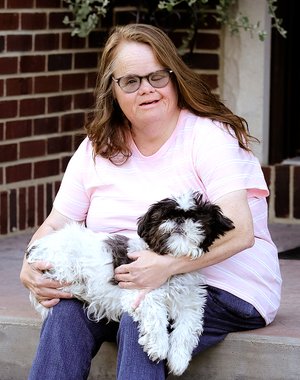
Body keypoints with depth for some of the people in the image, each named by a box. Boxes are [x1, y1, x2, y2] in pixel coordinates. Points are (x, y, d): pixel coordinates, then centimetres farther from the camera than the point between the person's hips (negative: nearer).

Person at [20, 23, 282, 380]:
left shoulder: (210, 135, -7)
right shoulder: (96, 150, 10)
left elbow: (240, 232, -20)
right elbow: (55, 226, 10)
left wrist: (168, 264, -33)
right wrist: (31, 268, -13)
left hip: (222, 287, -4)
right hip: (126, 286, 5)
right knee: (67, 308, -26)